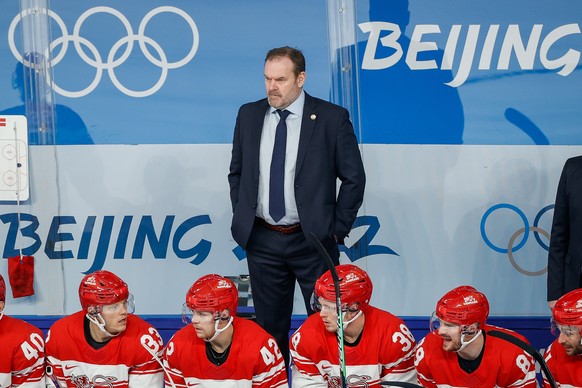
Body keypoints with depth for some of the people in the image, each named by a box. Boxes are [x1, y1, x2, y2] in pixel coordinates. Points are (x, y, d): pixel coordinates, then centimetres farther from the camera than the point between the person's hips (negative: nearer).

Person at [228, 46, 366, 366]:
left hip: (312, 241, -3)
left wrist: (338, 228, -5)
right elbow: (236, 173, 15)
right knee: (269, 326, 10)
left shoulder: (331, 118, -7)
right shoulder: (248, 115, 5)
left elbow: (354, 178, -2)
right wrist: (241, 218, 7)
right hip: (262, 241, 3)